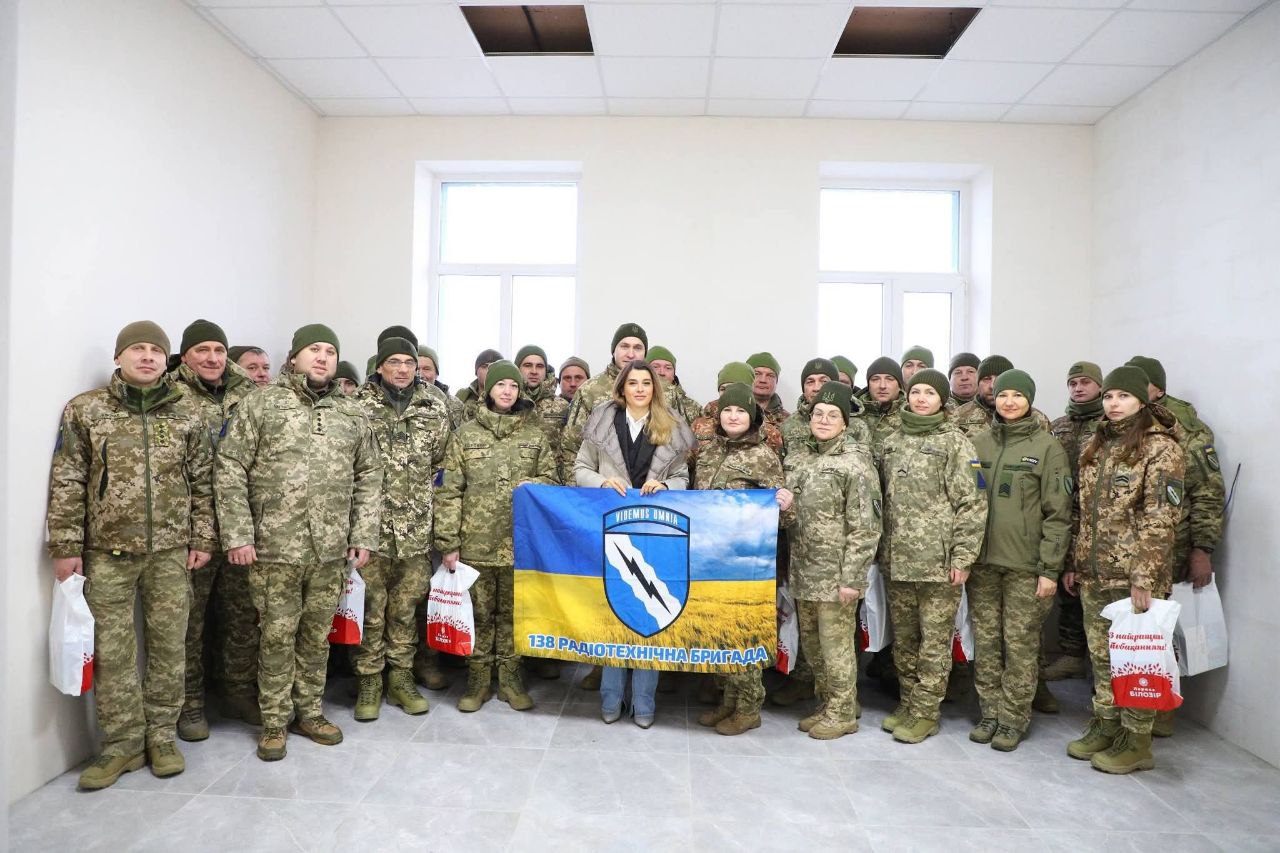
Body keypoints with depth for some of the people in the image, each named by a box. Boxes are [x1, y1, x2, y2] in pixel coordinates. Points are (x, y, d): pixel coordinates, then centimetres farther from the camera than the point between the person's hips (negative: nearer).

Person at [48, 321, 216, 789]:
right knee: (112, 651, 5)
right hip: (107, 552, -1)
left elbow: (202, 483, 6)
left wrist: (203, 540, 3)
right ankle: (122, 744, 20)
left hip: (170, 552, 1)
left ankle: (161, 736, 23)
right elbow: (67, 484, 0)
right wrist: (66, 546, -3)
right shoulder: (85, 410, 1)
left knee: (169, 646, 8)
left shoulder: (187, 414, 4)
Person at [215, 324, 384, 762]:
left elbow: (369, 477, 10)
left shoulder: (353, 413, 9)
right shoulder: (260, 404, -1)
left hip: (331, 550, 3)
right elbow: (229, 471, -3)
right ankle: (274, 721, 24)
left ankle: (309, 712, 30)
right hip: (274, 547, -3)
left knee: (317, 635, 14)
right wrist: (237, 536, -9)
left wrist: (363, 535, 5)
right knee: (277, 636, 7)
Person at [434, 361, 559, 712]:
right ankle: (477, 680, 23)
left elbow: (553, 480, 10)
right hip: (476, 543, -1)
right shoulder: (466, 434, 2)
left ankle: (510, 678, 24)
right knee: (478, 612, 9)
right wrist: (448, 543, -5)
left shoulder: (536, 435, 6)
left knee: (513, 611, 10)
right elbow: (449, 491, 0)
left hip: (520, 542, 1)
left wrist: (532, 484, -13)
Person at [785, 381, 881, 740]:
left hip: (835, 574, -7)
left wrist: (851, 578, -16)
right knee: (810, 641, 16)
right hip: (803, 571, 7)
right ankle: (827, 704, 34)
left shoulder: (855, 462, -12)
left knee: (836, 643, 3)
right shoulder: (798, 456, 9)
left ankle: (842, 713, 21)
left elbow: (865, 527, -14)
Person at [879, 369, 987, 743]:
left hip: (939, 561, -5)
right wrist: (884, 549, 13)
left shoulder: (955, 443, -5)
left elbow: (972, 504, -8)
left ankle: (925, 712, 16)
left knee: (935, 639, 4)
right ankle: (907, 702, 29)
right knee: (903, 637, 14)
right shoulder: (892, 442, 11)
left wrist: (963, 557, -12)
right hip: (898, 558, 5)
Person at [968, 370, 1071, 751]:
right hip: (981, 560, 3)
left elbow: (1057, 513, -4)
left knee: (1021, 643, 3)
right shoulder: (978, 443, 8)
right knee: (985, 641, 9)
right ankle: (990, 712, 22)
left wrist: (1050, 569, -9)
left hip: (1025, 564, -3)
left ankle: (1014, 718, 17)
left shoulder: (1047, 447, -2)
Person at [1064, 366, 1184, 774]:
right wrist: (1075, 563, 14)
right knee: (1101, 654, 15)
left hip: (1133, 575, -7)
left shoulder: (1161, 448, -9)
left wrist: (1144, 577, -20)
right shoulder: (1096, 446, 12)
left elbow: (1160, 519, -15)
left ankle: (1136, 742, 18)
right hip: (1093, 574, 7)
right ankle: (1106, 727, 29)